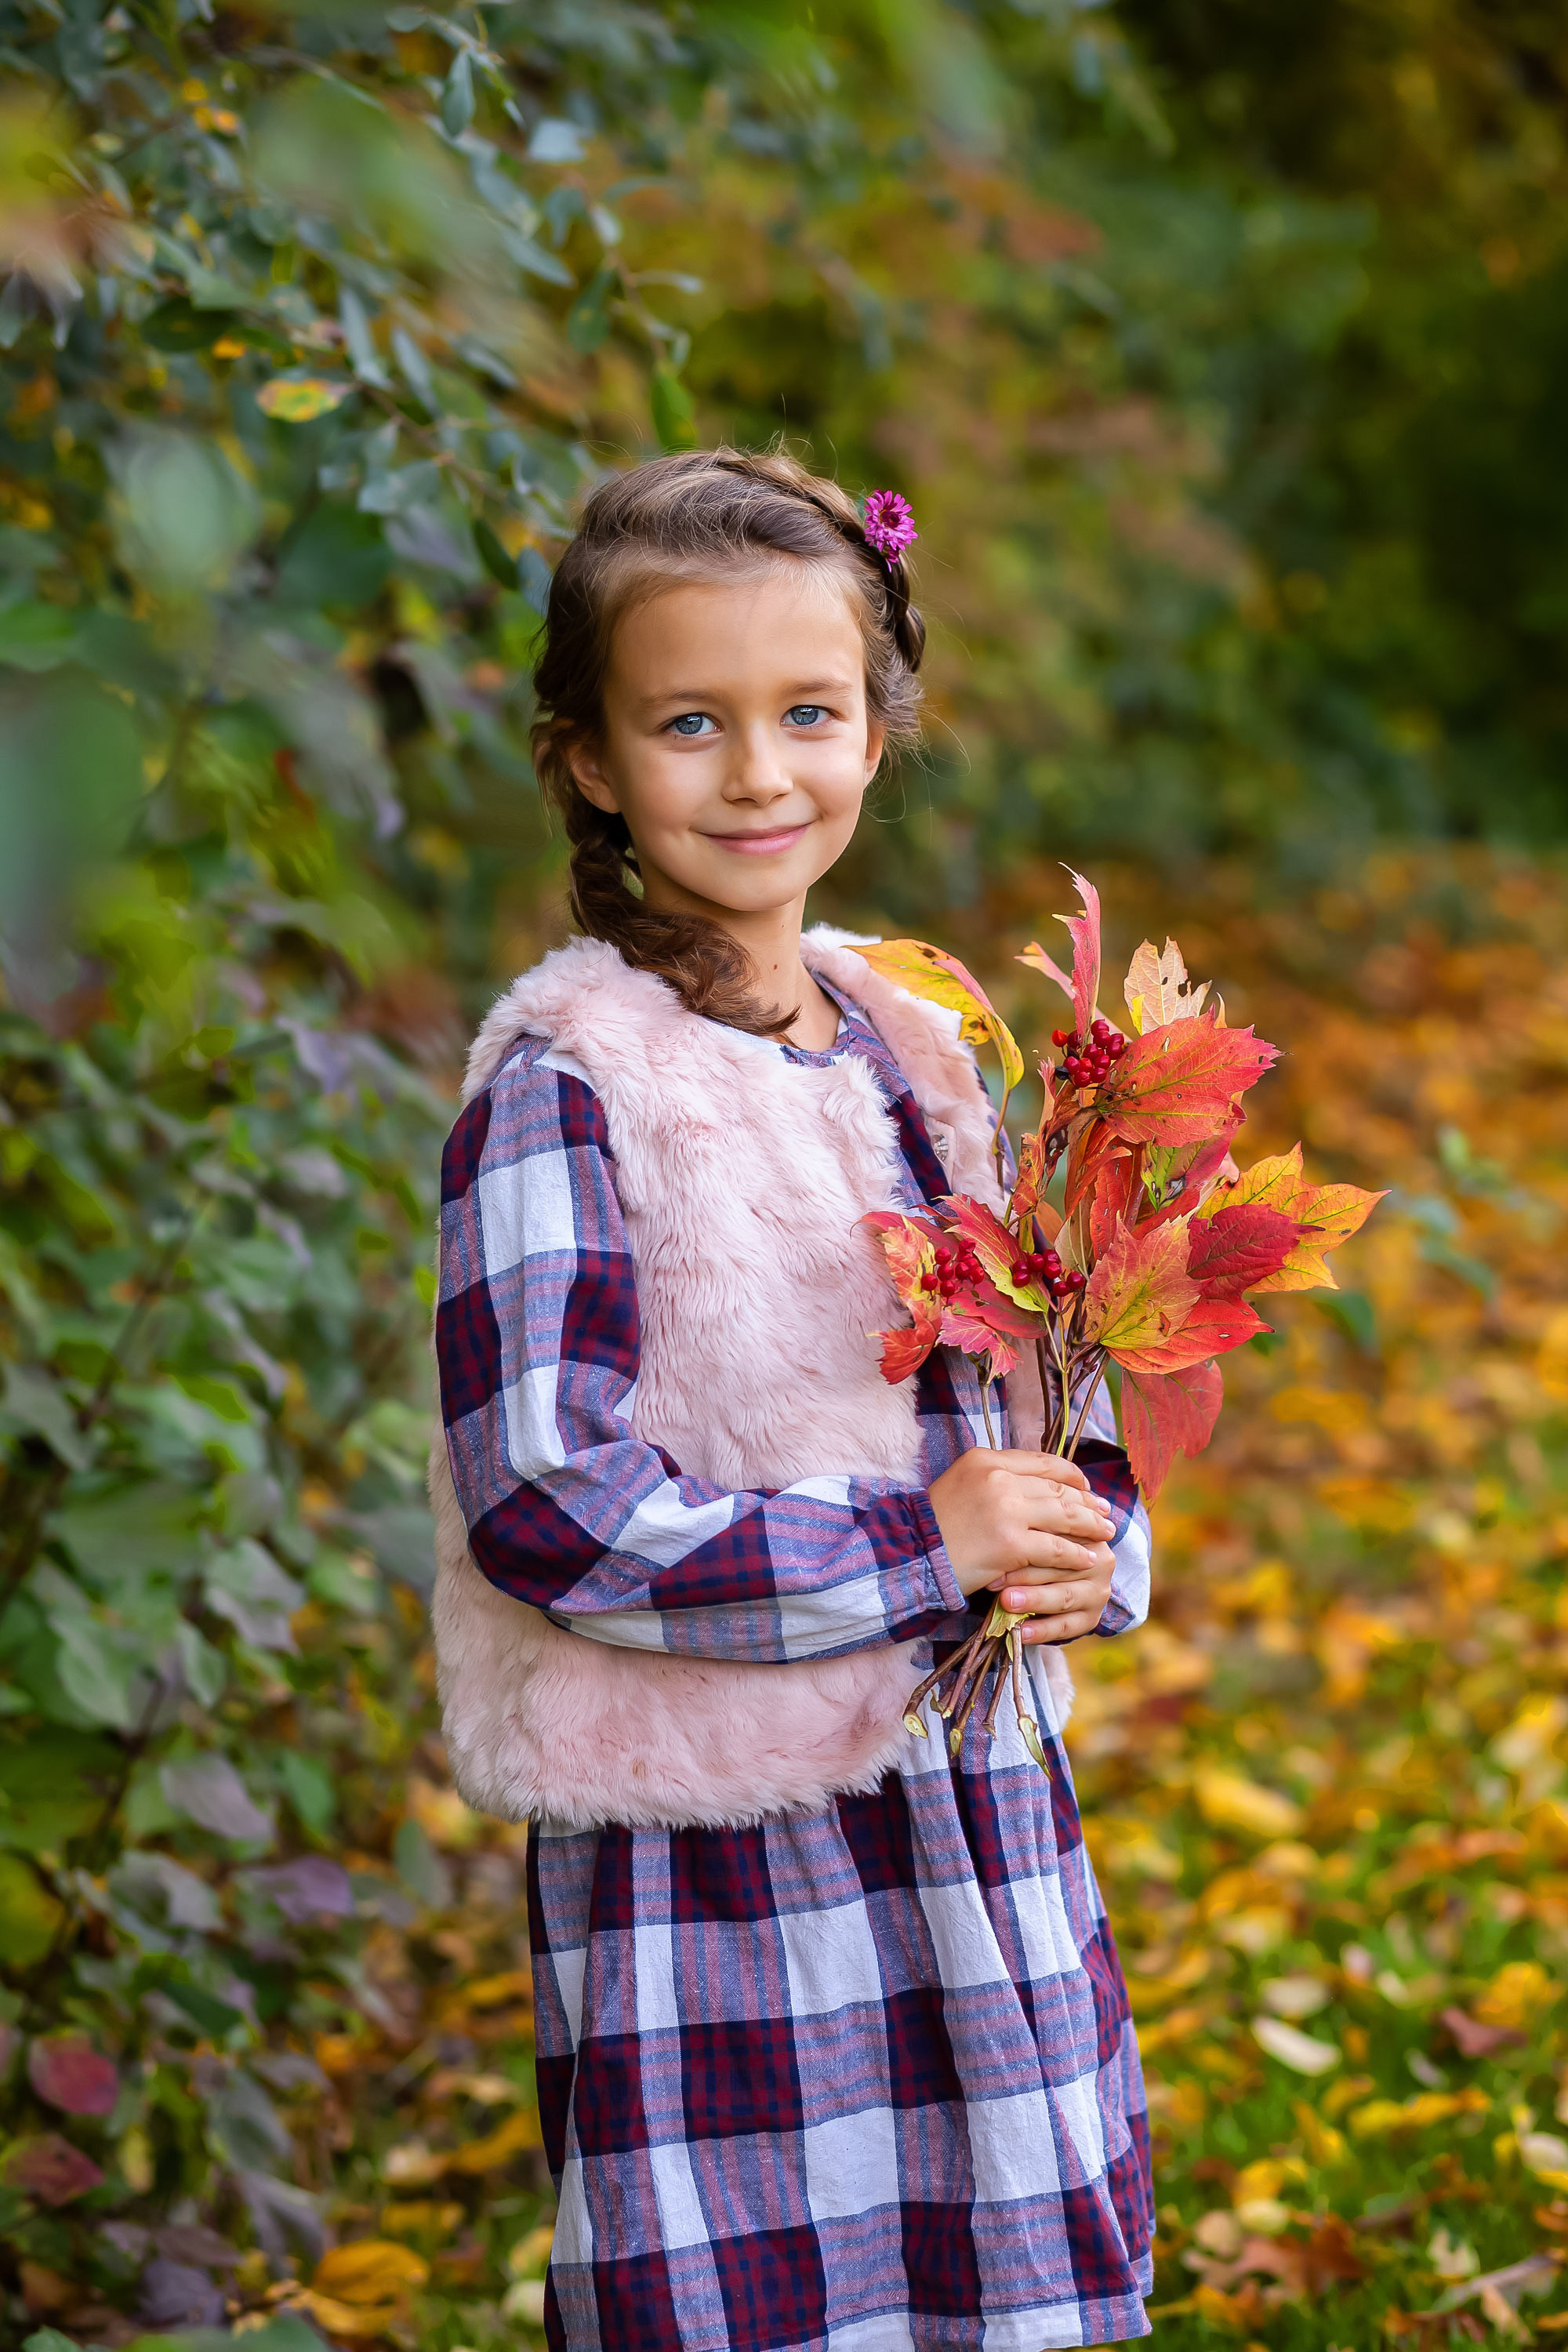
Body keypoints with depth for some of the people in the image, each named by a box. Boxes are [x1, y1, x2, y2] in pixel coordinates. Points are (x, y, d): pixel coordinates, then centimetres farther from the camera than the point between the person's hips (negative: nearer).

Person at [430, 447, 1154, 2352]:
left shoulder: (919, 1053, 8)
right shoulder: (565, 1089, -12)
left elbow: (1059, 1405, 17)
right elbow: (542, 1507, -19)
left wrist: (1082, 1545, -6)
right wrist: (923, 1544, -18)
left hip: (976, 1818, 6)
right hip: (707, 1876, -6)